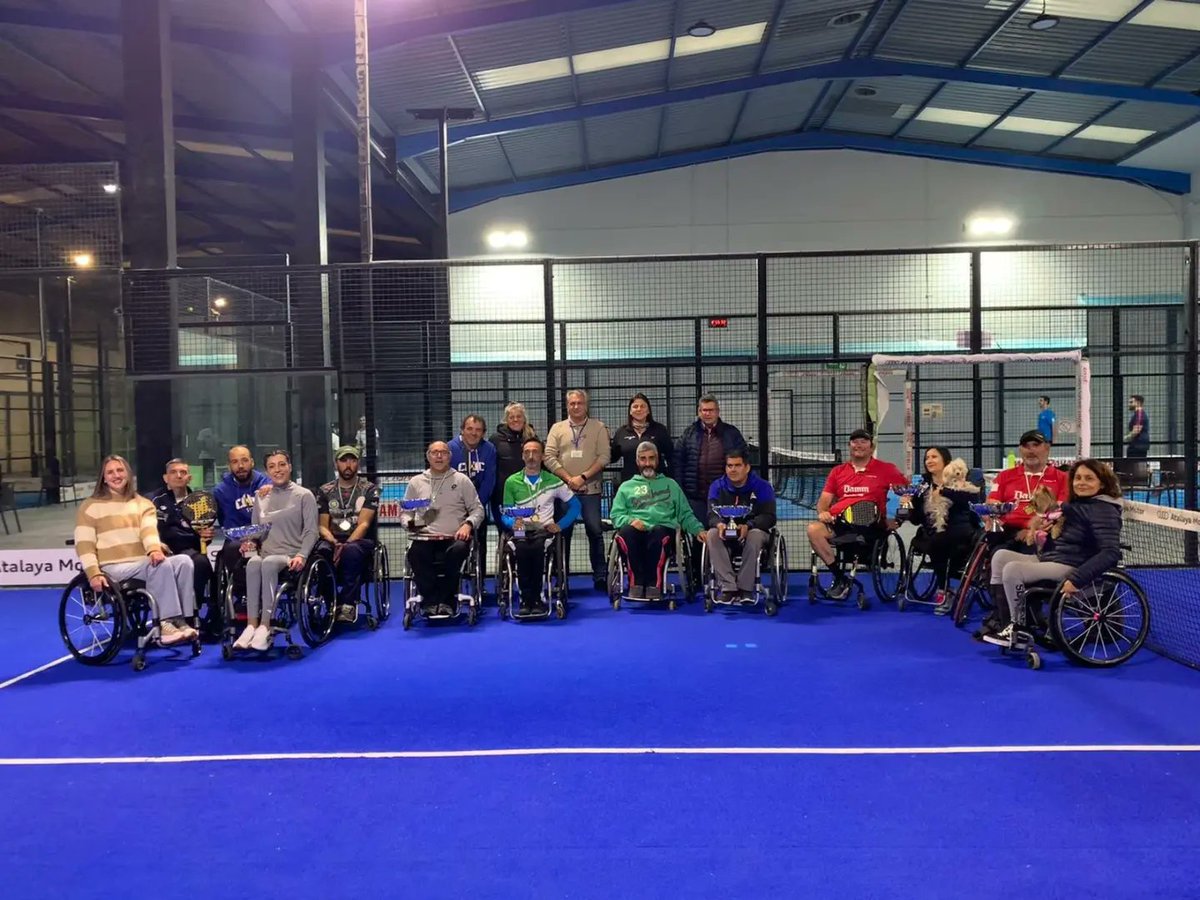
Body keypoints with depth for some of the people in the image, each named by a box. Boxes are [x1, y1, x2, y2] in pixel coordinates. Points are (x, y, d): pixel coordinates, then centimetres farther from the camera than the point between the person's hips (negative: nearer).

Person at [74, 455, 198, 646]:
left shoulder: (143, 504, 19)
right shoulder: (91, 506, 9)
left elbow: (149, 530, -2)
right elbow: (84, 545, -1)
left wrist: (154, 549, -25)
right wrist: (94, 574, -18)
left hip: (144, 563, 4)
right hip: (114, 568, -4)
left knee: (183, 561, -26)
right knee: (162, 565, -33)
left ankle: (182, 620, -28)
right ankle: (165, 624, -34)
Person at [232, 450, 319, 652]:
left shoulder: (304, 495, 7)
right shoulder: (261, 498, 19)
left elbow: (311, 531, 0)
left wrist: (301, 555, -16)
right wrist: (250, 542, -2)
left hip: (291, 557, -3)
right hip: (265, 554, 3)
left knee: (269, 563, -37)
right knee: (253, 562, -34)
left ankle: (264, 627, -38)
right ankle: (252, 625, -36)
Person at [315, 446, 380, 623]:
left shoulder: (369, 490, 3)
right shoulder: (325, 491, 11)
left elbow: (363, 524, -8)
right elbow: (322, 526, 6)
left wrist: (346, 545, -24)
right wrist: (334, 542, -17)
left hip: (360, 541, -2)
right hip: (334, 541, 2)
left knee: (351, 551, -38)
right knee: (321, 553, -33)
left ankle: (348, 605, -29)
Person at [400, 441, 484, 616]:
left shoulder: (461, 480, 12)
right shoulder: (416, 482, 16)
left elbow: (477, 509, 11)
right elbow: (404, 513, 17)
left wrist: (468, 524, -9)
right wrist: (410, 523, -6)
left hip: (454, 538, -1)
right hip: (425, 538, 1)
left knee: (458, 550, -36)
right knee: (415, 554, -34)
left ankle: (446, 602, -18)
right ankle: (431, 601, -16)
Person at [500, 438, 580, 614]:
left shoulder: (553, 481, 11)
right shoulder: (512, 482, 12)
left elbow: (575, 505, 12)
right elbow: (505, 514, 9)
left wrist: (560, 525, -1)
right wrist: (513, 523, -14)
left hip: (544, 530, 0)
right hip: (520, 531, 0)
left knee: (537, 547, -35)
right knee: (523, 549, -35)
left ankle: (535, 598, -22)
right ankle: (526, 598, -23)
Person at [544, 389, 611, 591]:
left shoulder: (599, 428, 4)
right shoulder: (557, 428, 8)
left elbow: (604, 456, -5)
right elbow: (550, 457, 1)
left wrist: (583, 477, -13)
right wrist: (568, 479, -10)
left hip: (590, 489, -1)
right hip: (563, 489, 2)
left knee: (595, 532, -1)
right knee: (563, 533, 7)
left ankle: (600, 576, 8)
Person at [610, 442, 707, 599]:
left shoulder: (670, 484, 28)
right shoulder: (626, 487, 25)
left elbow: (685, 514, 22)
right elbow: (616, 515, 13)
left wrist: (699, 530, 5)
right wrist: (630, 521, -9)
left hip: (663, 528, 0)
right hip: (635, 529, 0)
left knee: (658, 533, -38)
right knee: (626, 532, -37)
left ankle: (654, 584, -28)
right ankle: (636, 583, -26)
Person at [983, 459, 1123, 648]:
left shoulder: (1104, 511, -13)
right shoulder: (1075, 504, 17)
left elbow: (1110, 553, -25)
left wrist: (1076, 579, -31)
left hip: (1070, 567, -10)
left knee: (1012, 570, -24)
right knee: (1001, 556, 2)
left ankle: (1019, 631, -8)